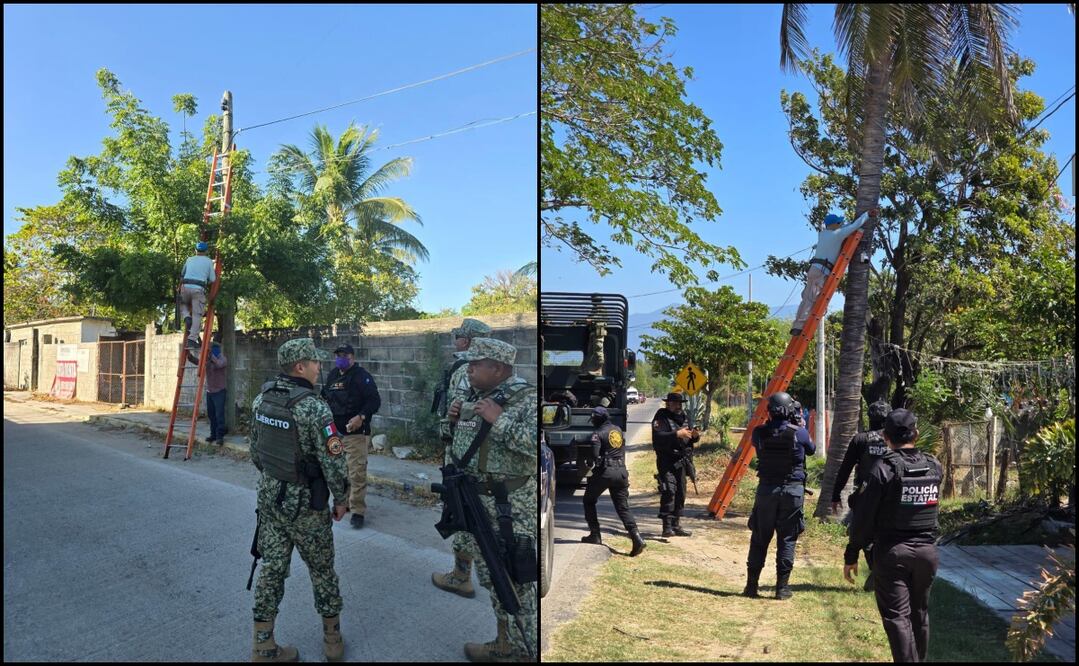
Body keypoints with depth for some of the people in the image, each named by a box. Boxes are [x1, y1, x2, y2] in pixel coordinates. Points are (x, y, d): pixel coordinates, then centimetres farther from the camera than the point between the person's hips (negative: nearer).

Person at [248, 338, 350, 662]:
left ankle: (263, 647, 21)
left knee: (272, 568, 14)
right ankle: (332, 640, 28)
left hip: (269, 496, 6)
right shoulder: (314, 408, -24)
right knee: (322, 569, 12)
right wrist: (342, 499, -5)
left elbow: (255, 450, 9)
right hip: (304, 502, -6)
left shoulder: (261, 399, -2)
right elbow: (334, 462, -20)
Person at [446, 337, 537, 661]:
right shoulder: (473, 396, 9)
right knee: (491, 576, 19)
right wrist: (454, 419, 2)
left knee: (515, 580, 2)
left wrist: (499, 420, -27)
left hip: (511, 506, -8)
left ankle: (523, 650, 17)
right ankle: (505, 643, 36)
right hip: (474, 500, 8)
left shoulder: (526, 398, -16)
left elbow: (536, 445, -29)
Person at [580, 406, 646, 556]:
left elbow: (595, 455, -16)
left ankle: (595, 535, 15)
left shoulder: (598, 434, -8)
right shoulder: (618, 430, 13)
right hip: (621, 472, 6)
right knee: (623, 507, 7)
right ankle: (636, 538, -10)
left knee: (589, 501, 16)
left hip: (605, 472, -5)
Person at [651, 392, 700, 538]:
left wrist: (695, 436, -2)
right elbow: (658, 437, -23)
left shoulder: (683, 418, 16)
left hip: (681, 462, 8)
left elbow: (690, 439, 21)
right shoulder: (661, 418, -7)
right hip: (667, 462, -8)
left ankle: (676, 526, 20)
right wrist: (677, 434, -30)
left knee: (680, 493, 10)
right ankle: (667, 527, -15)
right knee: (669, 491, -16)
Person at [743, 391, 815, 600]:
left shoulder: (760, 433, -6)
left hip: (766, 489, 2)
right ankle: (782, 587, 10)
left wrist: (771, 423, 17)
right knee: (787, 539, 7)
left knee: (760, 538, 10)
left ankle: (751, 585, 16)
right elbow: (811, 450, 11)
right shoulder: (799, 433, -9)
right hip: (792, 491, -1)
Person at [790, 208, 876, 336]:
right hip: (822, 270, -8)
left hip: (814, 268, 8)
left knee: (807, 298, 7)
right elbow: (856, 225, 3)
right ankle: (800, 326, -18)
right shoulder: (838, 234, -1)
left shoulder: (822, 234, 20)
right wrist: (867, 214, 17)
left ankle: (797, 325, 6)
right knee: (811, 299, -12)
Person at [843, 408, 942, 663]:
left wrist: (851, 555, -5)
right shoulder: (934, 466, 2)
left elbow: (863, 518, -13)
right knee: (920, 614, 19)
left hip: (891, 552, -5)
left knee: (897, 616, -1)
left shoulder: (884, 468, -13)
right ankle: (919, 658, 31)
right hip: (927, 551, 5)